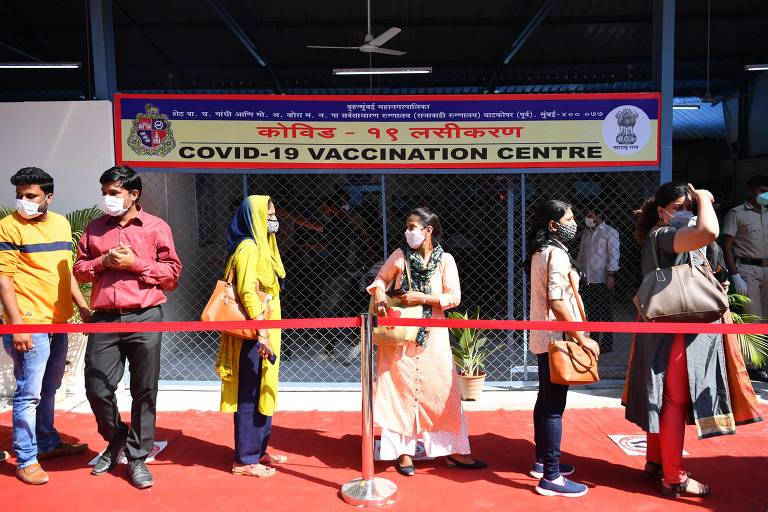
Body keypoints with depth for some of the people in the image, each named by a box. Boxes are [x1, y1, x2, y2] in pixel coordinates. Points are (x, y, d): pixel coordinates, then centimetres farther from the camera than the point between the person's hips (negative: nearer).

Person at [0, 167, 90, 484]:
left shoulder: (61, 223, 10)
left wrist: (82, 306, 15)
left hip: (58, 322, 7)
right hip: (29, 324, -7)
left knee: (48, 390, 19)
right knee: (29, 394, 0)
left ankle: (48, 443, 34)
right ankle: (26, 459, 13)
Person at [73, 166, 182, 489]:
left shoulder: (156, 227, 4)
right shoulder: (95, 228, 14)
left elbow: (172, 273, 1)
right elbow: (79, 269, 15)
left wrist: (135, 262, -10)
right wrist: (103, 261, -4)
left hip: (144, 319, -3)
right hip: (104, 319, 3)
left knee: (144, 392, 3)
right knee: (97, 389, 4)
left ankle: (137, 457, 18)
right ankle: (116, 440, 31)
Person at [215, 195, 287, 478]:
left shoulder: (262, 246, 16)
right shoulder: (248, 247, -14)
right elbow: (247, 292, -22)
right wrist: (261, 333, -25)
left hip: (265, 332, 10)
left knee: (263, 391, 16)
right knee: (250, 394, -2)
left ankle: (258, 450, 27)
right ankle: (245, 459, 8)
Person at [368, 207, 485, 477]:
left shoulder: (445, 260, -4)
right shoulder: (399, 255, -1)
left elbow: (454, 297, -8)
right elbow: (381, 278, 11)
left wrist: (423, 298, -18)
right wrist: (378, 294, -10)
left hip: (432, 334, 0)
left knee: (442, 389, 3)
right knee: (402, 389, 4)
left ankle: (452, 449, 17)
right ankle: (404, 451, 17)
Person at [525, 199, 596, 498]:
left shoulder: (540, 252, 13)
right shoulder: (556, 253, -16)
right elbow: (557, 302, -22)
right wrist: (582, 338, -19)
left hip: (543, 338, 10)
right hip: (556, 338, -10)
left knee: (545, 400, 17)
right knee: (554, 406, -6)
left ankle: (542, 461, 28)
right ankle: (551, 477, 0)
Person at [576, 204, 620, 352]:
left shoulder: (610, 233, -4)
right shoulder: (586, 233, 14)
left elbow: (614, 255, -9)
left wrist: (611, 275, -14)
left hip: (602, 280, -6)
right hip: (587, 280, 6)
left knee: (605, 313, 1)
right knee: (592, 312, 10)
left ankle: (607, 344, 9)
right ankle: (594, 342, 20)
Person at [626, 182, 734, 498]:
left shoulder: (662, 238, 16)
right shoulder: (662, 235, -17)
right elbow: (708, 232, -36)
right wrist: (704, 198, -19)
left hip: (674, 331, 10)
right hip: (675, 332, -10)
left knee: (662, 400, 17)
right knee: (675, 403, -3)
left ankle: (655, 461, 29)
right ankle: (674, 478, 6)